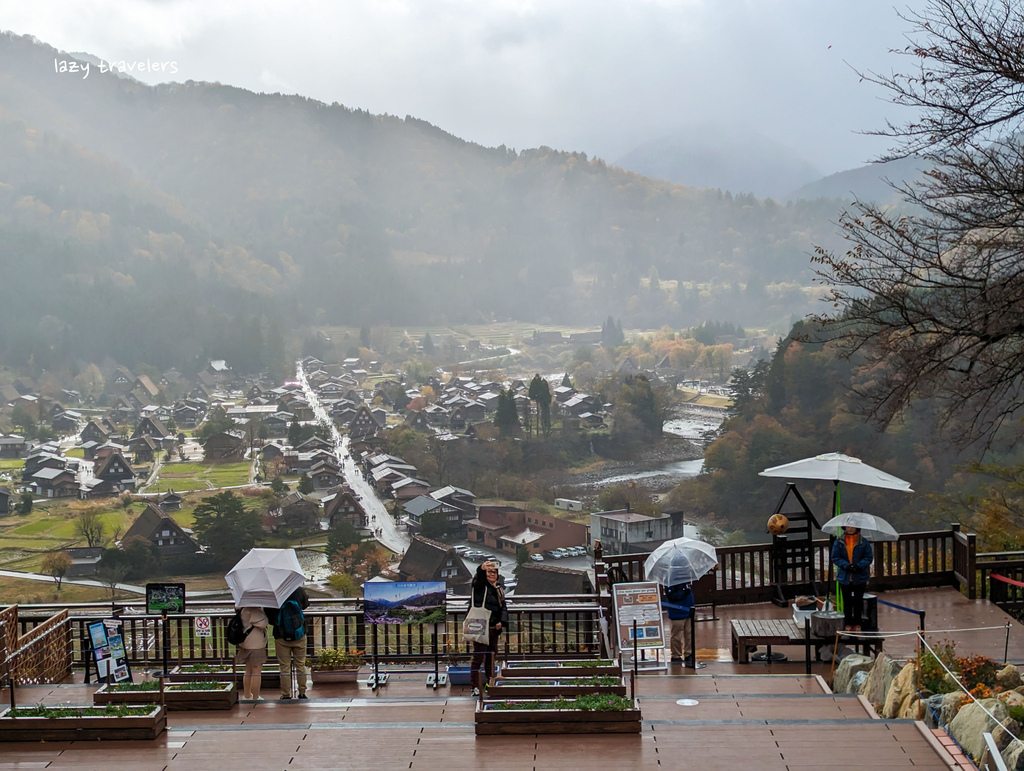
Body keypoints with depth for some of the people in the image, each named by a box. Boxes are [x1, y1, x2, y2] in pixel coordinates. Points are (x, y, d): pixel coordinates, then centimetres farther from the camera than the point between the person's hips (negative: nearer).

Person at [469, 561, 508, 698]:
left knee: (491, 657, 14)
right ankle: (475, 687, -9)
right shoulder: (480, 586, -3)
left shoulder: (499, 590, 17)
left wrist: (501, 622, -4)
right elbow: (478, 577, -26)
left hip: (494, 629, 7)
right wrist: (482, 568, -49)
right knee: (478, 656, -10)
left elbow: (503, 608, 14)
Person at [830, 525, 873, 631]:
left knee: (858, 601, 8)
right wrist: (847, 566, -17)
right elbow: (835, 558, -2)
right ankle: (848, 624, 17)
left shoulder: (863, 542, -2)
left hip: (859, 578, 0)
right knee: (847, 601, 7)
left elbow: (869, 558, -3)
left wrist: (858, 566, -19)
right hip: (844, 577, 0)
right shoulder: (839, 542, -1)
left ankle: (857, 624, 18)